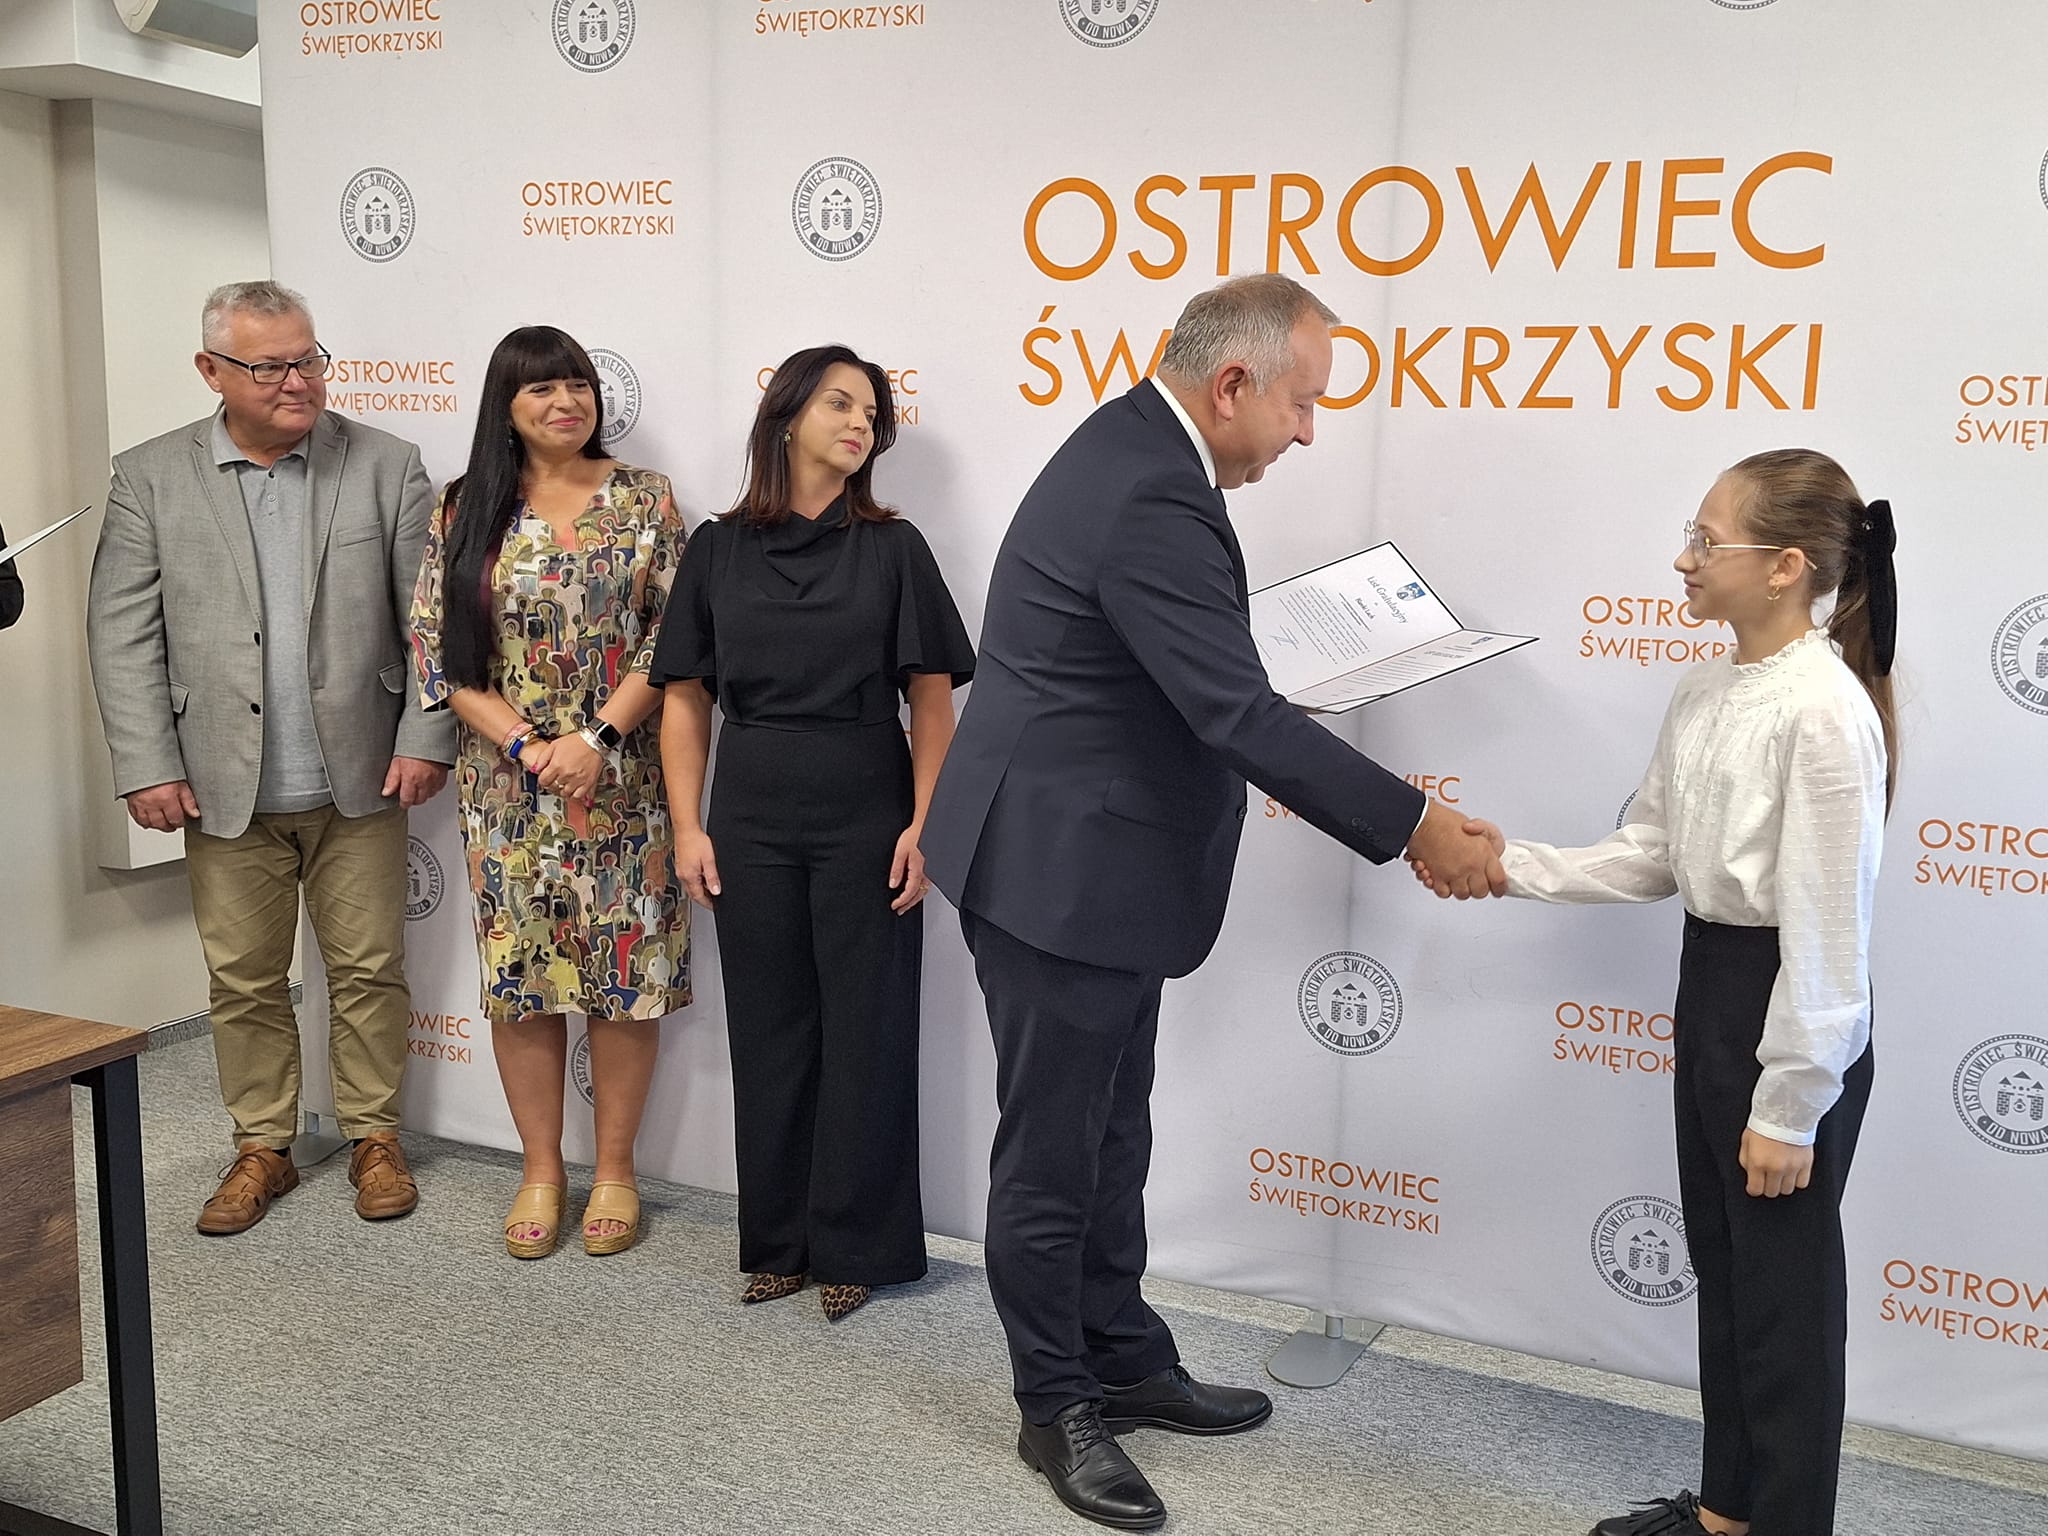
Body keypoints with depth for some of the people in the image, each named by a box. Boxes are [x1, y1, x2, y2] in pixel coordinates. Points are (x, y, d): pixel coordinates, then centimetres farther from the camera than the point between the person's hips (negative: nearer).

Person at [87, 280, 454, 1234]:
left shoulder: (387, 466, 0)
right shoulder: (151, 478, 1)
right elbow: (122, 633, 0)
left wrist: (425, 738, -7)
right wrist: (147, 765, -6)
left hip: (357, 782, 0)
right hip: (224, 790, 1)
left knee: (369, 971, 8)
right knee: (242, 981, 11)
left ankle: (374, 1137, 25)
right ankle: (261, 1148, 27)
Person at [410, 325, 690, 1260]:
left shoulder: (645, 501, 2)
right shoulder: (466, 510, 4)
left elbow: (672, 638, -4)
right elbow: (436, 648, 1)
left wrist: (596, 739, -14)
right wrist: (525, 745, -11)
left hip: (623, 784, -1)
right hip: (508, 786, 1)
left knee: (625, 972, 3)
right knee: (520, 972, 6)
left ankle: (615, 1169, 18)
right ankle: (540, 1170, 22)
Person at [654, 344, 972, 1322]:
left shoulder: (891, 547, 0)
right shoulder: (719, 550, 4)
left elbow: (932, 699, -1)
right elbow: (686, 697, 6)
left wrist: (922, 822, -9)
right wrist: (688, 827, 0)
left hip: (866, 818, -1)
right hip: (752, 819, 2)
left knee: (864, 1027, 4)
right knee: (769, 1028, 9)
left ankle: (856, 1244, 18)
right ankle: (778, 1239, 24)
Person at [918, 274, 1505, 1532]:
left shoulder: (1134, 446, 7)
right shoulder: (1153, 500, -25)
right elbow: (1240, 716, -28)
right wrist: (1416, 827, -21)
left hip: (1093, 862, 10)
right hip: (1061, 873, -10)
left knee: (1110, 1137, 20)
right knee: (1054, 1149, 6)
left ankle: (1123, 1359, 35)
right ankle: (1057, 1406, 23)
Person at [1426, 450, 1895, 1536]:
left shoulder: (1825, 714, -22)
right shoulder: (1708, 691, 5)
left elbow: (1825, 929, -20)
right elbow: (1648, 858, 10)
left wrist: (1791, 1106, -17)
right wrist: (1510, 866, -1)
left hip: (1788, 1015, -9)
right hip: (1708, 987, 9)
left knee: (1785, 1285, 6)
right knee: (1720, 1266, 19)